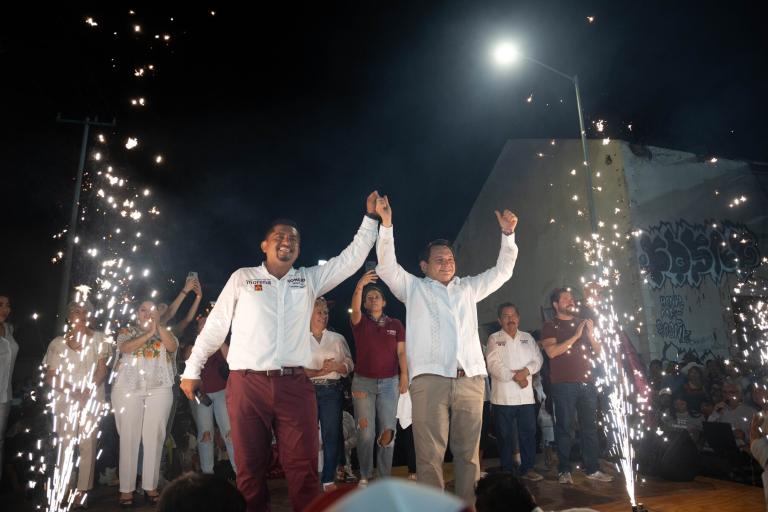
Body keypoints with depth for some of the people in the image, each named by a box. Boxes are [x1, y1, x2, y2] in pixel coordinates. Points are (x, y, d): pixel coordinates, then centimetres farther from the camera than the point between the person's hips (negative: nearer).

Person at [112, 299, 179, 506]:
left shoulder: (165, 332, 14)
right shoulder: (127, 331, 12)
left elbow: (173, 346, -6)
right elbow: (125, 348, -8)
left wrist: (158, 325, -10)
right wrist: (149, 333, -15)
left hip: (159, 390, 1)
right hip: (128, 389, -1)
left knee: (154, 437, 1)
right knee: (129, 438, 0)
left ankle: (150, 486, 7)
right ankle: (126, 489, 6)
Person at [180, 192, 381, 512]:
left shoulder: (309, 279, 12)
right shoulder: (242, 278, 7)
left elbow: (352, 258, 11)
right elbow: (216, 325, 11)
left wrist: (371, 217, 8)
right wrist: (192, 370, 12)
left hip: (294, 384, 1)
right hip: (246, 383, -1)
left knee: (303, 466, 1)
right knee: (250, 467, 8)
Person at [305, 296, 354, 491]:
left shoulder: (337, 338, 12)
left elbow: (349, 366, 7)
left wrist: (334, 366, -13)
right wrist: (318, 371, -16)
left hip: (332, 391, 2)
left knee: (332, 435, 1)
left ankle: (328, 480, 12)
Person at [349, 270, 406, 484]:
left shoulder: (396, 325, 8)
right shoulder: (360, 322, 3)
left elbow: (401, 352, 4)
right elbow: (354, 309, -18)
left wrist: (404, 375, -9)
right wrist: (360, 285, -33)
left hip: (390, 382, 1)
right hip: (363, 382, -1)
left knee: (388, 431, 2)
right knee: (366, 432, 1)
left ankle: (385, 477, 14)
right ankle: (365, 476, 14)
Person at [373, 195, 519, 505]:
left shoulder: (469, 288, 23)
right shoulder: (413, 288, 14)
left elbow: (502, 271, 25)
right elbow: (387, 266, 3)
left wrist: (507, 234, 13)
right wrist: (386, 224, -7)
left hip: (470, 380, 3)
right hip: (430, 379, -3)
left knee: (469, 452, 8)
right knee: (430, 454, -3)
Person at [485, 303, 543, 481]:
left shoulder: (528, 338, 14)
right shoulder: (494, 339, 1)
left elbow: (537, 359, 5)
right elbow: (493, 365, -9)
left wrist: (525, 371, -13)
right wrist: (515, 376, -15)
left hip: (526, 395, 3)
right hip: (503, 396, -3)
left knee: (528, 432, 6)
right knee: (505, 435, 5)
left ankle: (527, 468, 19)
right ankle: (507, 470, 16)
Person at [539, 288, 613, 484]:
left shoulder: (582, 323, 18)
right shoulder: (550, 326, 2)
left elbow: (597, 352, 16)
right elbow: (552, 351, -13)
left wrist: (590, 335, -3)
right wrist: (575, 336, -14)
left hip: (587, 383, 5)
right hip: (564, 385, -5)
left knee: (590, 427, 6)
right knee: (564, 428, -2)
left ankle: (592, 469, 15)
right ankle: (564, 471, 4)